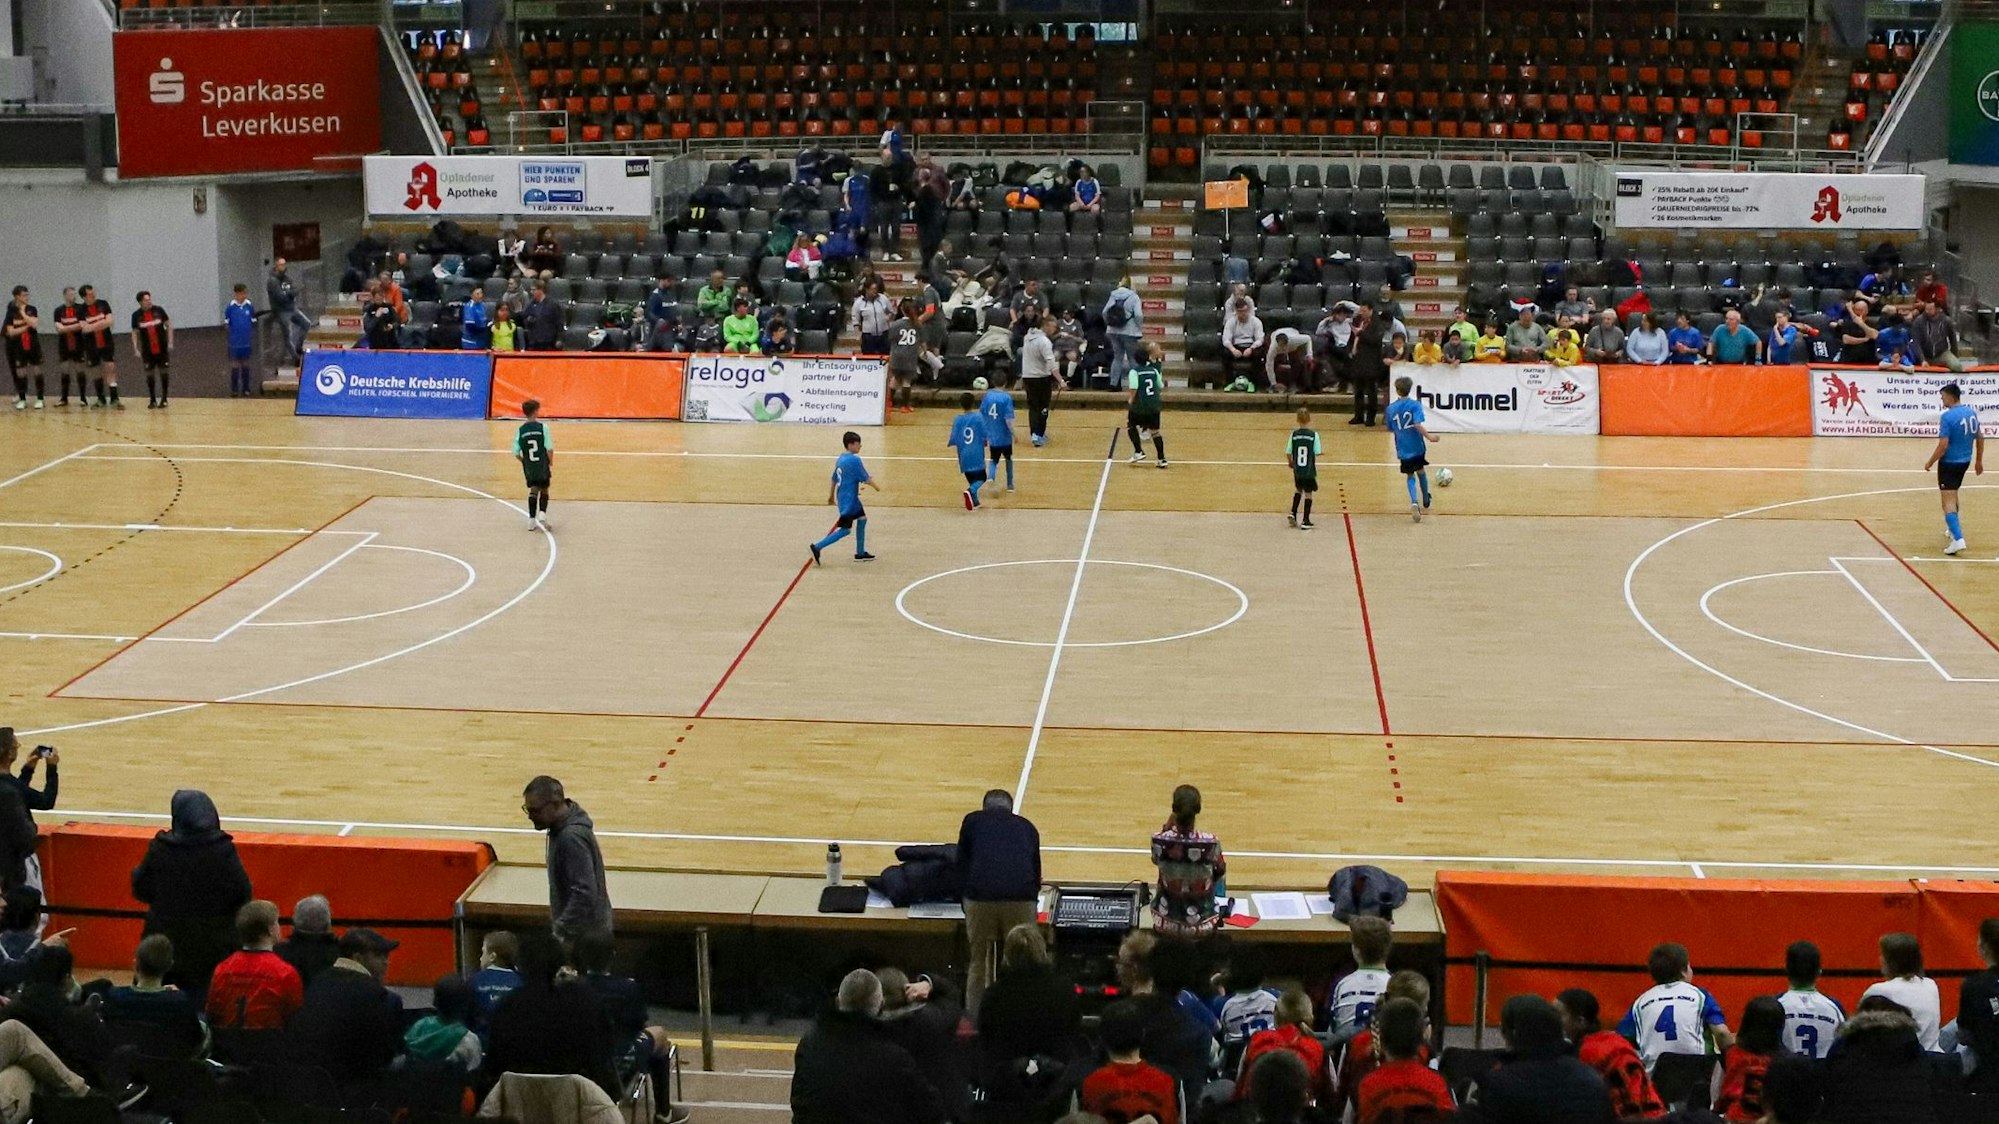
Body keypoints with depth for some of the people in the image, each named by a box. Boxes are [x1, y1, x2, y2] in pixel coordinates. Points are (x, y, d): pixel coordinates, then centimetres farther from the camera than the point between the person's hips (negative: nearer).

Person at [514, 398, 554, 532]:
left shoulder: (520, 430, -3)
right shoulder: (543, 427, -10)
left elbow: (516, 453, -1)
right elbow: (549, 449, -12)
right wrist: (551, 463, 3)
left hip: (529, 466, 2)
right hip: (543, 465, -2)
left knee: (533, 490, 14)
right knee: (544, 489, 16)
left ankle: (532, 520, 10)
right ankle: (542, 514, 0)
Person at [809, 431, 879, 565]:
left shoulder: (841, 459, 9)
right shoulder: (854, 460, -19)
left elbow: (834, 479, 16)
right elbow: (865, 478, -14)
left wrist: (831, 496, 26)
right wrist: (877, 486, 4)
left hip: (842, 497, 10)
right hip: (848, 499, -10)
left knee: (862, 519, 18)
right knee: (845, 529, -6)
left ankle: (860, 553, 22)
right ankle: (817, 548, -8)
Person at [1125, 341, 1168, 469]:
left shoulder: (1134, 372, -8)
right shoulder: (1154, 371, 5)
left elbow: (1133, 389, -19)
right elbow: (1162, 388, 8)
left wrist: (1130, 401, -4)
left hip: (1138, 407, -3)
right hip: (1154, 406, 3)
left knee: (1130, 426, 19)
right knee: (1155, 431, 9)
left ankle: (1139, 452, 8)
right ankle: (1162, 459, 7)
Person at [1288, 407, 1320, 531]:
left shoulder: (1294, 434, -6)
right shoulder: (1314, 435, -11)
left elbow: (1288, 453, -4)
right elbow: (1317, 454, -12)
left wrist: (1291, 463, 17)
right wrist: (1323, 450, 11)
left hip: (1297, 470, 2)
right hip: (1309, 470, -2)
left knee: (1298, 489, 26)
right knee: (1308, 493, 8)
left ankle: (1293, 513, 16)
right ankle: (1305, 521, 10)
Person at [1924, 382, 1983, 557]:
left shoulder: (1947, 417, -20)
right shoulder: (1972, 413, 3)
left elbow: (1943, 446, -22)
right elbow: (1980, 438, 11)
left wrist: (1930, 463, -9)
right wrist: (1979, 461, 22)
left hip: (1949, 462, -8)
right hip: (1965, 461, 8)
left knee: (1949, 501, -7)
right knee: (1953, 494, 29)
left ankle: (1958, 539, -19)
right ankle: (1954, 528, 43)